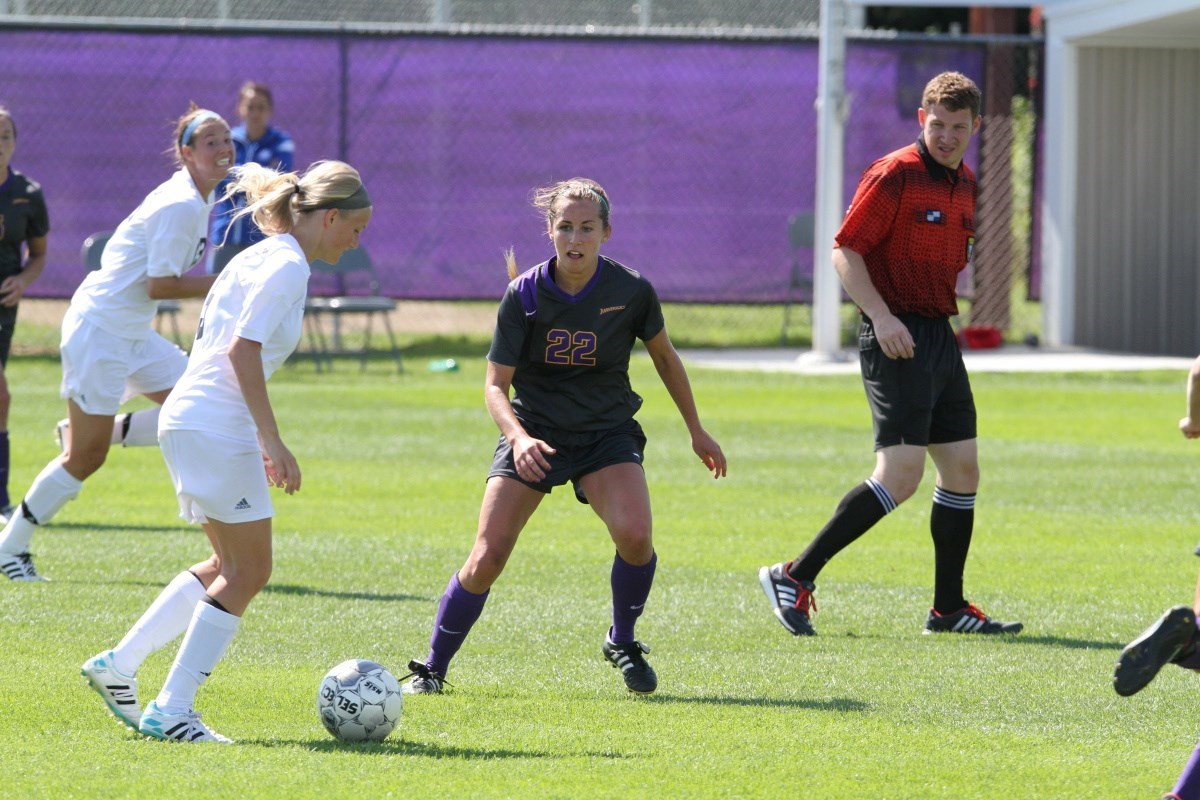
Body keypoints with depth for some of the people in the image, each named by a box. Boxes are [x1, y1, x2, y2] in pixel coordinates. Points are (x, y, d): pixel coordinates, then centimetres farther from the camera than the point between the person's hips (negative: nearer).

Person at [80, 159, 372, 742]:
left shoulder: (263, 257, 18)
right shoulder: (287, 265, -12)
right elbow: (244, 350, -21)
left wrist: (257, 440, 24)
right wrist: (271, 439, -21)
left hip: (192, 423, 10)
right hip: (215, 429, -10)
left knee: (230, 567, 18)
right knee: (248, 571, -4)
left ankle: (117, 665, 19)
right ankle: (170, 712, -3)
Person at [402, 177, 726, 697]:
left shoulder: (631, 292, -11)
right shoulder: (524, 295, -14)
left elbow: (664, 357, 9)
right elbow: (495, 384, -10)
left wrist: (696, 431, 16)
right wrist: (518, 438, -30)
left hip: (607, 434, 0)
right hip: (533, 434, 0)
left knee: (634, 534, -26)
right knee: (486, 559, -11)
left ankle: (623, 643, 2)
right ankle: (431, 670, 8)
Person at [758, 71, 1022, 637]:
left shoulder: (965, 184, 14)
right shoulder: (894, 175, -10)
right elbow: (845, 251, -13)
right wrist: (881, 315, -24)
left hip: (941, 335, 9)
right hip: (899, 337, -9)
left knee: (962, 471, 8)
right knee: (900, 475, -16)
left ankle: (949, 609, 16)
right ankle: (795, 577, -10)